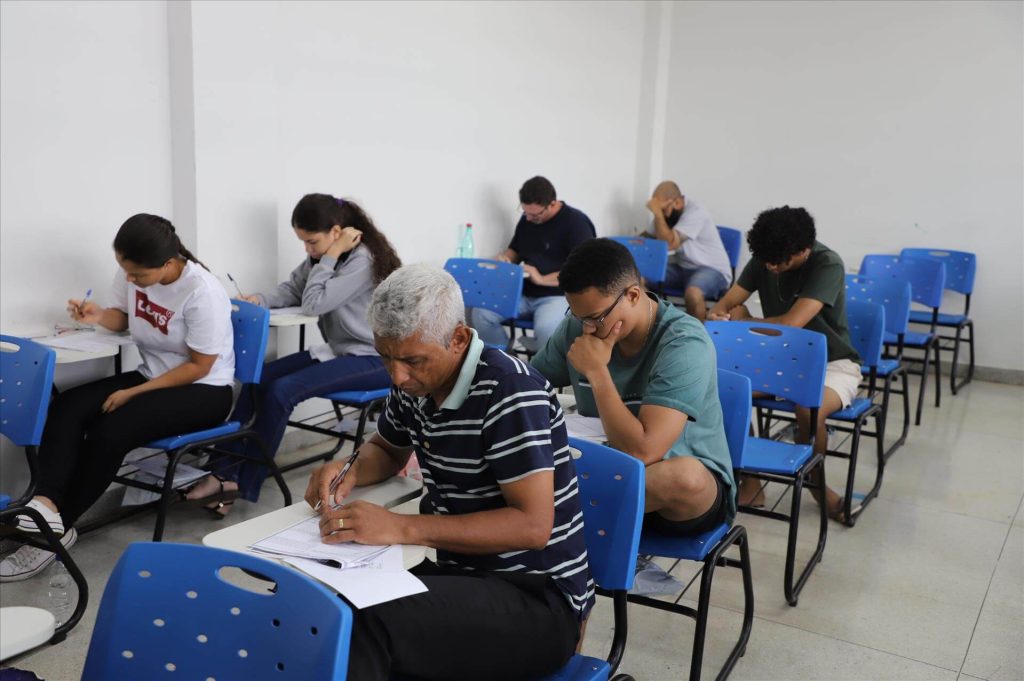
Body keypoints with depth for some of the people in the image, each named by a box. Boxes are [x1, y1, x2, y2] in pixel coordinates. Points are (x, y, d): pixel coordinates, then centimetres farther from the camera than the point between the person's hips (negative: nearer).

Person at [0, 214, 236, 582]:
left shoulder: (202, 293, -25)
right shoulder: (133, 274, -6)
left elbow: (198, 366, -19)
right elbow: (122, 316, 15)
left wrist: (133, 393, -18)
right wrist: (98, 316, -10)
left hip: (204, 392, -7)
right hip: (151, 375, 7)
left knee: (109, 431, -27)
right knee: (67, 407, -17)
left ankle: (56, 529, -11)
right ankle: (46, 504, -32)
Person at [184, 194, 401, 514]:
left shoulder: (364, 259, -19)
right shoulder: (323, 256, 10)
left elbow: (314, 303, -21)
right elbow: (292, 289, 10)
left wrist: (331, 256, -16)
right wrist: (260, 300, -9)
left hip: (373, 359, -9)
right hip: (339, 351, 9)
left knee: (282, 390, -23)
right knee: (259, 378, -8)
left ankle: (242, 485, -13)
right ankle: (225, 470, -10)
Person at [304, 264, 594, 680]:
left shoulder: (510, 392, -20)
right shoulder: (414, 383, 3)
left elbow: (533, 525, -25)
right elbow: (387, 450, 24)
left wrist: (401, 528, -27)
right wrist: (349, 471, 0)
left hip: (538, 598, -7)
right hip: (463, 573, 7)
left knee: (361, 620, -30)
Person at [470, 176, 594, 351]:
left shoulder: (576, 223, -10)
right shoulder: (527, 219, 12)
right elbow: (515, 251, 25)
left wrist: (542, 279, -22)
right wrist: (504, 258, 0)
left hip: (559, 295, -7)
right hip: (524, 293, 7)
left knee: (545, 329, -39)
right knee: (481, 313, -17)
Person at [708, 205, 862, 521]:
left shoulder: (828, 265, -23)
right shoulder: (764, 259, -4)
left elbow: (791, 323, -32)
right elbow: (725, 305, -2)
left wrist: (741, 321, -18)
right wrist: (716, 317, -27)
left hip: (832, 363, -5)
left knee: (809, 410, -37)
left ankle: (815, 482, -3)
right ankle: (750, 484, -7)